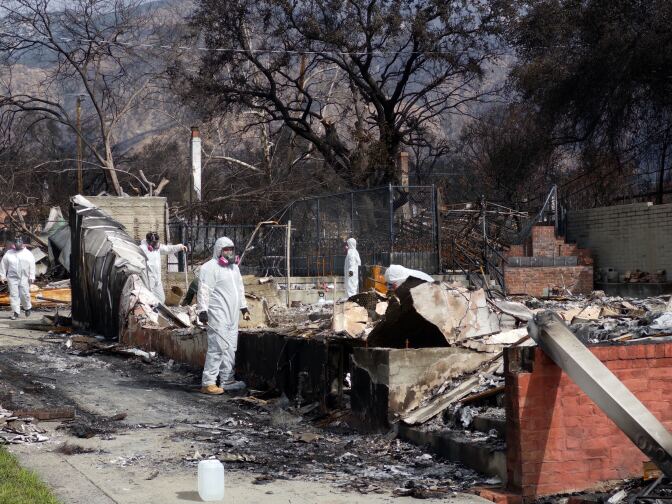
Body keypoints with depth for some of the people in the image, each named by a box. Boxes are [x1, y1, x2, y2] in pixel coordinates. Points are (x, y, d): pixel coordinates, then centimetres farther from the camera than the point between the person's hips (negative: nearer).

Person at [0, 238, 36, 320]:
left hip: (24, 278, -1)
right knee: (14, 295, -2)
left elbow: (32, 266, 0)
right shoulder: (9, 253, 8)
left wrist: (31, 276, -8)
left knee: (24, 294, -3)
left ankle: (27, 308, 22)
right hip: (12, 278, 1)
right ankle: (15, 312, 0)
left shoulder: (28, 254, 4)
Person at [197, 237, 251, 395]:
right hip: (217, 315, -9)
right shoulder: (210, 268, -9)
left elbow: (239, 289, 29)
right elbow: (204, 291, -14)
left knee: (231, 348, 10)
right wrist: (203, 311, -20)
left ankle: (227, 380, 17)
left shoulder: (234, 267, 20)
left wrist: (243, 307, 26)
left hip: (232, 315, 9)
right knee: (217, 347, -13)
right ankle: (208, 383, -10)